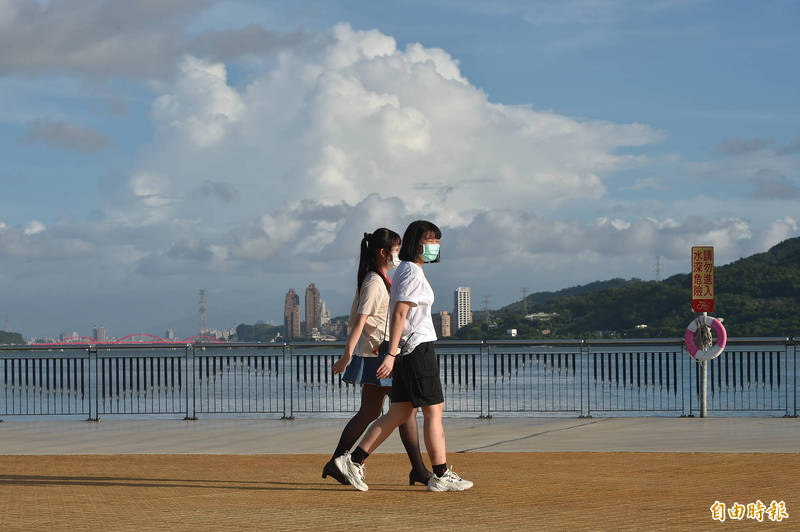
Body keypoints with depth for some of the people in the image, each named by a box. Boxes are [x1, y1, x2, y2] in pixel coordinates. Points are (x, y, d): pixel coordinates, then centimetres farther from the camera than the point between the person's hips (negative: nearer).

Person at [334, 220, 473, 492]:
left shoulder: (405, 271, 18)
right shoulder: (412, 273, -12)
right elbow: (399, 314, -19)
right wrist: (391, 355, -24)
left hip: (407, 351, 10)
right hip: (418, 348, -10)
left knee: (398, 414, 9)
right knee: (434, 411, -4)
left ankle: (353, 461, 7)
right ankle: (441, 476, 0)